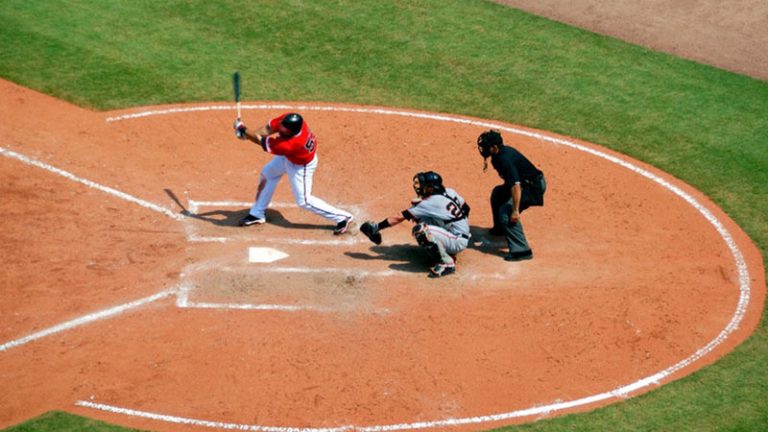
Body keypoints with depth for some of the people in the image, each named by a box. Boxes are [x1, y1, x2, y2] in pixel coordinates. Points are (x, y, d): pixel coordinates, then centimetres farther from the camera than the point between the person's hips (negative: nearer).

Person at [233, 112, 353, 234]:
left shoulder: (291, 145, -46)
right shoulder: (289, 120, -31)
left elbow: (264, 143, -34)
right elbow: (269, 127, -15)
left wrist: (243, 130, -25)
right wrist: (248, 134, -30)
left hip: (301, 166, -8)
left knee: (304, 201, 2)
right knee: (267, 174, 21)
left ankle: (342, 217, 13)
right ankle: (257, 214, 38)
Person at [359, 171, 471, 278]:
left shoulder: (431, 203, -19)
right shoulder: (449, 192, 2)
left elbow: (400, 217, -15)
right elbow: (466, 208, 14)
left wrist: (377, 227, -9)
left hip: (458, 242, -9)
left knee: (420, 229, -29)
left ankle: (447, 263, -15)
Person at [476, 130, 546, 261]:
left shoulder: (505, 159, -29)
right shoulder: (501, 152, 1)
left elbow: (516, 185, -35)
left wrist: (515, 210, -35)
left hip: (534, 187, -11)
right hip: (527, 183, 11)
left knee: (506, 212, -23)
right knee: (498, 193, 27)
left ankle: (522, 250, -23)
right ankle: (500, 228, 44)